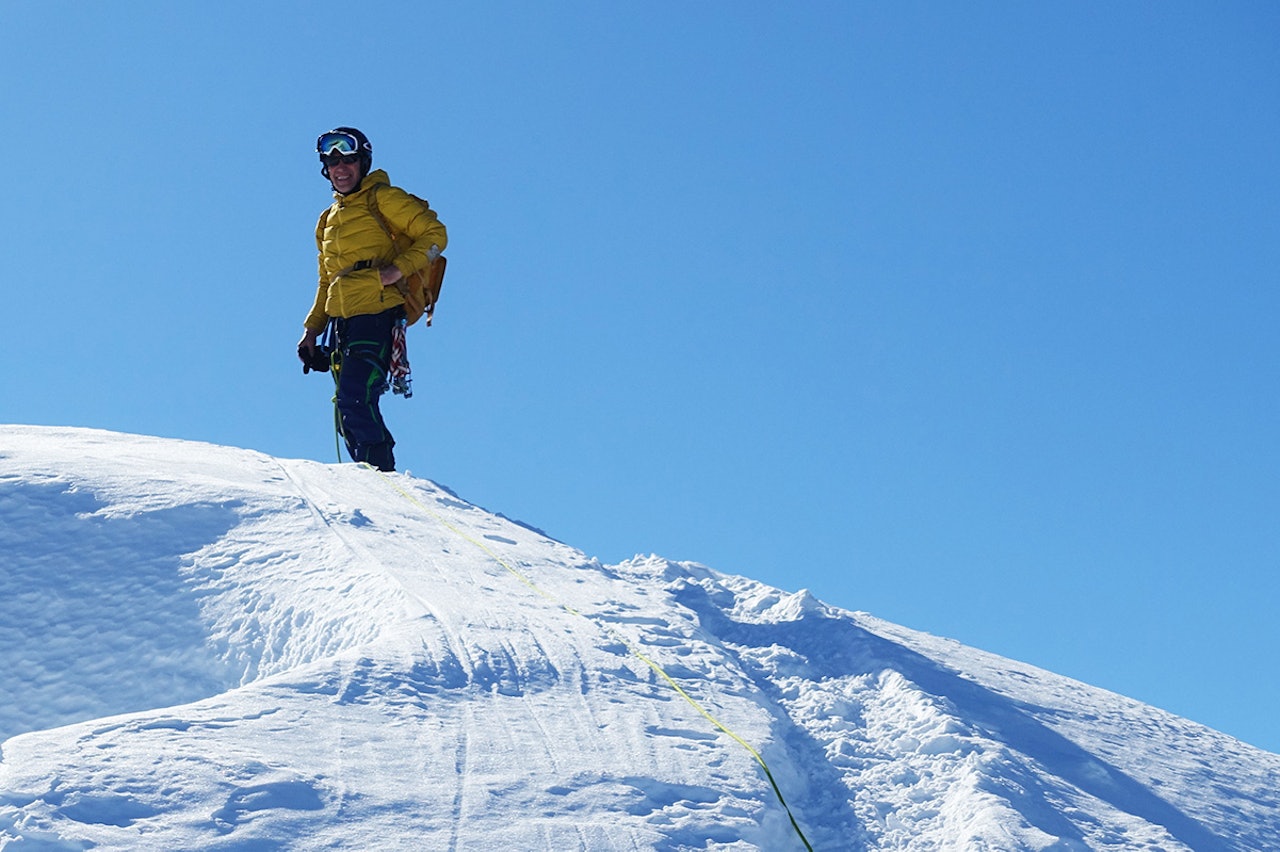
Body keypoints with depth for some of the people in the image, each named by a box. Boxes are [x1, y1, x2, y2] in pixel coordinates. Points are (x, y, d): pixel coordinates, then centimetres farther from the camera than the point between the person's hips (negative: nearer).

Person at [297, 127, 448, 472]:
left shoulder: (382, 199, 3)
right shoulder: (328, 220, 24)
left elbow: (434, 234, -3)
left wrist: (398, 268, -15)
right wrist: (312, 329, 19)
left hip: (377, 316, -8)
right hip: (342, 322, 8)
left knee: (356, 401, -21)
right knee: (349, 417, 2)